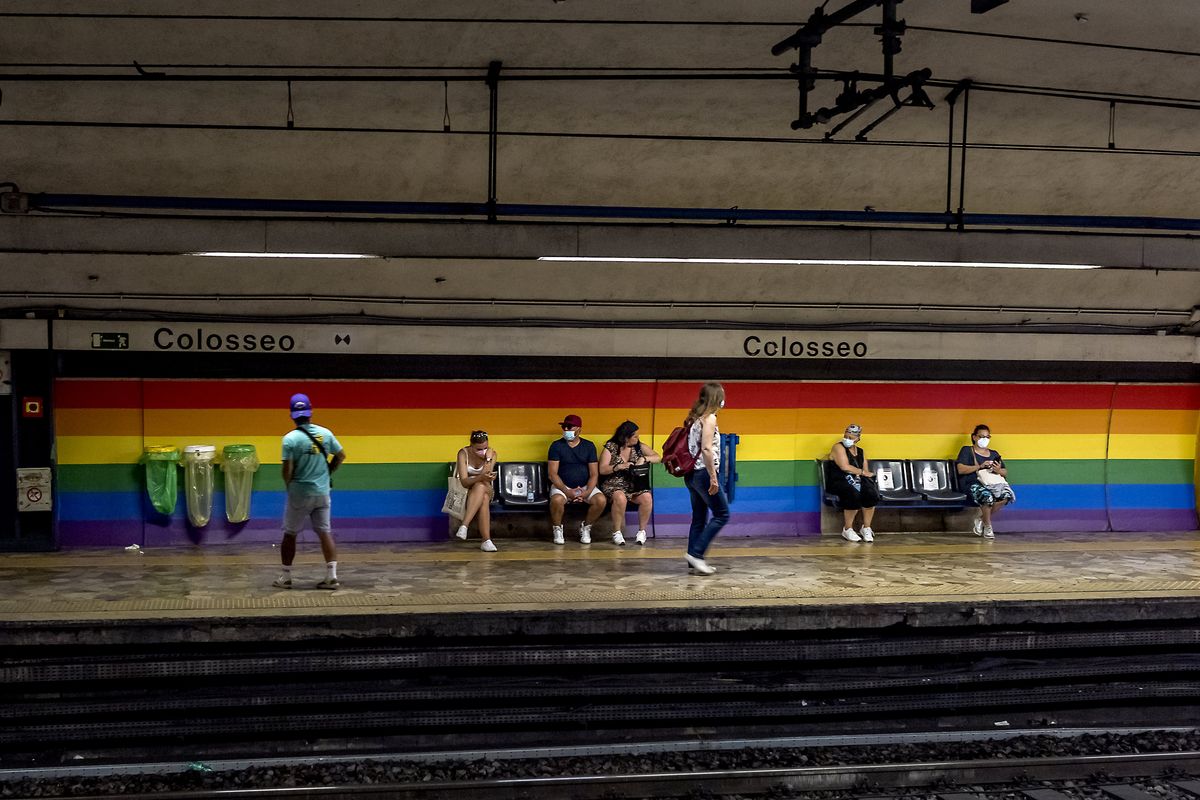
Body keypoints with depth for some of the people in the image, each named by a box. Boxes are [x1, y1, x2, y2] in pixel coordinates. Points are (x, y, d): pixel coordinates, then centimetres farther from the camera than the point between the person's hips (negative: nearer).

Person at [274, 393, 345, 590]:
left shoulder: (290, 439, -14)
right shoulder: (325, 433, -2)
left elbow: (287, 470, -15)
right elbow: (341, 456, 7)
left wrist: (288, 485, 3)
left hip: (299, 494, -3)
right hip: (322, 492, 3)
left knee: (290, 534, 11)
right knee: (325, 532, 7)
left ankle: (286, 577, 18)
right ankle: (331, 576, 2)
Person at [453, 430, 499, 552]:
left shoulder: (492, 454, -10)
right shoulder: (463, 453, -16)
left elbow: (486, 478, -20)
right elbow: (464, 482, -25)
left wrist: (488, 459, -29)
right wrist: (481, 477, -43)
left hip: (486, 489, 2)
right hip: (467, 491, -2)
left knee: (481, 487, -37)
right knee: (482, 494, -37)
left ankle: (464, 526, -47)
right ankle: (487, 540, -46)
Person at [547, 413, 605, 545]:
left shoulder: (589, 446, 5)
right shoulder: (556, 446, -1)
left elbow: (594, 474, 2)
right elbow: (552, 474, -7)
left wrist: (587, 492, -17)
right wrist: (567, 491, -20)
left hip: (585, 486, 2)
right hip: (562, 486, -2)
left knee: (600, 500, -27)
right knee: (556, 500, -36)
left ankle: (585, 527, 0)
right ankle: (557, 529, -5)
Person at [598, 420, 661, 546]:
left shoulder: (639, 446, 9)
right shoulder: (610, 447, 0)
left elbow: (658, 458, 3)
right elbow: (602, 470, -5)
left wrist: (644, 458, -14)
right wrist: (618, 467, -20)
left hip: (635, 486, 3)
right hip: (614, 485, -3)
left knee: (647, 498, -29)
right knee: (620, 498, -37)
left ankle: (642, 531, -10)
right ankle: (617, 532, -18)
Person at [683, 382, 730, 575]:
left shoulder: (695, 417, 14)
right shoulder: (709, 418, -12)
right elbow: (706, 449, -20)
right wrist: (713, 477, -18)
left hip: (692, 473, 9)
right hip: (703, 473, -9)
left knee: (699, 518, 12)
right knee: (722, 514, -1)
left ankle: (694, 560, 13)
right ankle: (696, 553, -5)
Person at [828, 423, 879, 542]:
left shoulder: (861, 452, 20)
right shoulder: (839, 448, -1)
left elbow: (866, 472, 12)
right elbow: (845, 467, -15)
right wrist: (863, 472, -8)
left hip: (858, 481, 5)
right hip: (840, 482, -5)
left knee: (872, 493, -27)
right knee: (854, 495, -37)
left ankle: (866, 528, -13)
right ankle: (847, 530, -19)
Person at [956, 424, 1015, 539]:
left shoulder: (994, 454, 26)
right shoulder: (967, 451, 11)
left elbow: (1005, 472, 20)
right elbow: (960, 469, -4)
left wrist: (998, 470, -5)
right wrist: (980, 466, -13)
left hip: (992, 483, 5)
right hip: (972, 483, -5)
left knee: (1007, 495, -28)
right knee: (987, 496, -38)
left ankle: (981, 519, -12)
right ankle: (987, 526, -14)